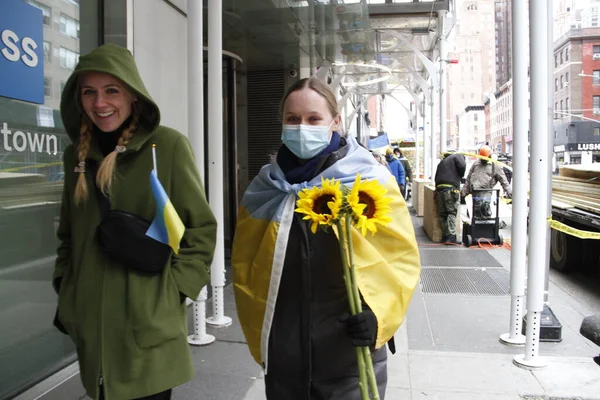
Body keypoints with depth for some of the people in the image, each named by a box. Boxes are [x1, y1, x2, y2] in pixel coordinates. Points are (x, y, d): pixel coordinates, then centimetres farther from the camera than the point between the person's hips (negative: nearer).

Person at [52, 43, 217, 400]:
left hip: (149, 324, -5)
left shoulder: (168, 145, -10)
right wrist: (65, 289, 10)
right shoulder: (77, 154, 7)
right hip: (92, 324, 5)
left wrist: (174, 289, -11)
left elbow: (202, 229, -6)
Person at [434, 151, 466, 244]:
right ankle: (451, 237, -11)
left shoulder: (442, 161, 30)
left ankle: (445, 236, 10)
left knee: (442, 214, 8)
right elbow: (462, 166, -10)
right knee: (452, 212, -5)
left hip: (439, 188, 6)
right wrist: (461, 176, 8)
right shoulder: (458, 156, 10)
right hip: (451, 188, -6)